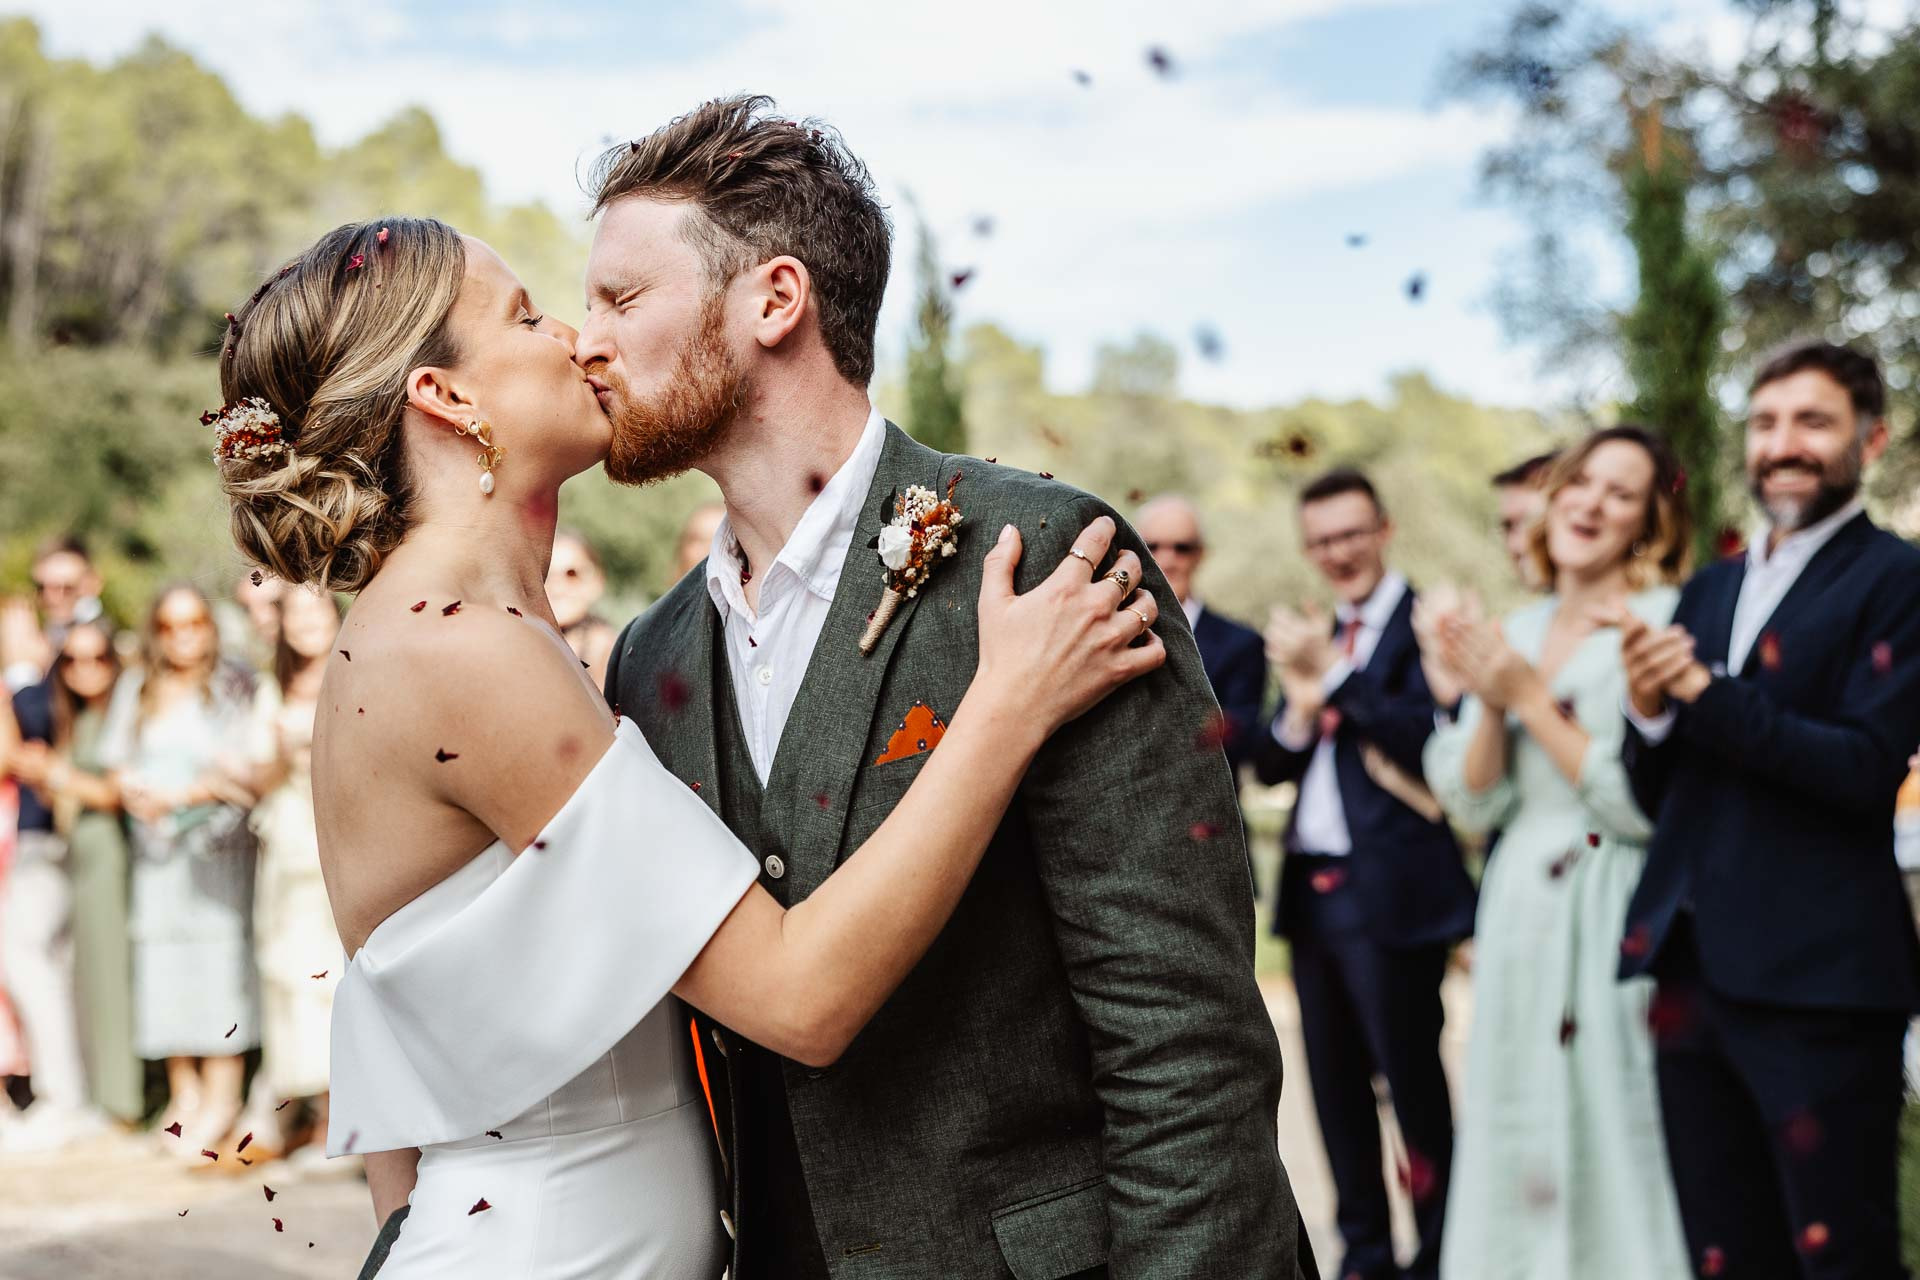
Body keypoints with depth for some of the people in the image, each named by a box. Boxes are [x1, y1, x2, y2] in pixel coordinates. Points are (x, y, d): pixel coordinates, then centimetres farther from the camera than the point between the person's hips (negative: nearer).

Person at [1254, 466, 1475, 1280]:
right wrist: (1303, 701, -7)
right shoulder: (1319, 637, 15)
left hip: (1391, 890, -8)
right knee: (1335, 1082, 13)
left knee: (1412, 1076, -1)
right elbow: (1271, 766, 11)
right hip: (1312, 889, 8)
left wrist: (1334, 674, -19)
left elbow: (1429, 738, -22)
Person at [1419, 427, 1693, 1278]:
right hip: (1519, 920, 6)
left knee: (1609, 1151, -2)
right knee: (1518, 1161, 11)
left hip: (1613, 921, -6)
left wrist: (1529, 698, -12)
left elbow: (1646, 803, -15)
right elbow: (1474, 806, 8)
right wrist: (1489, 702, -8)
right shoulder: (1520, 632, 12)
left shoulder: (1663, 623, -6)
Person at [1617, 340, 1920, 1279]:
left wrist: (1704, 692, -17)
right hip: (1691, 969, 7)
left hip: (1816, 980, -6)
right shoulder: (1708, 590, 15)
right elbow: (1657, 795, 13)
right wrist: (1649, 710, -7)